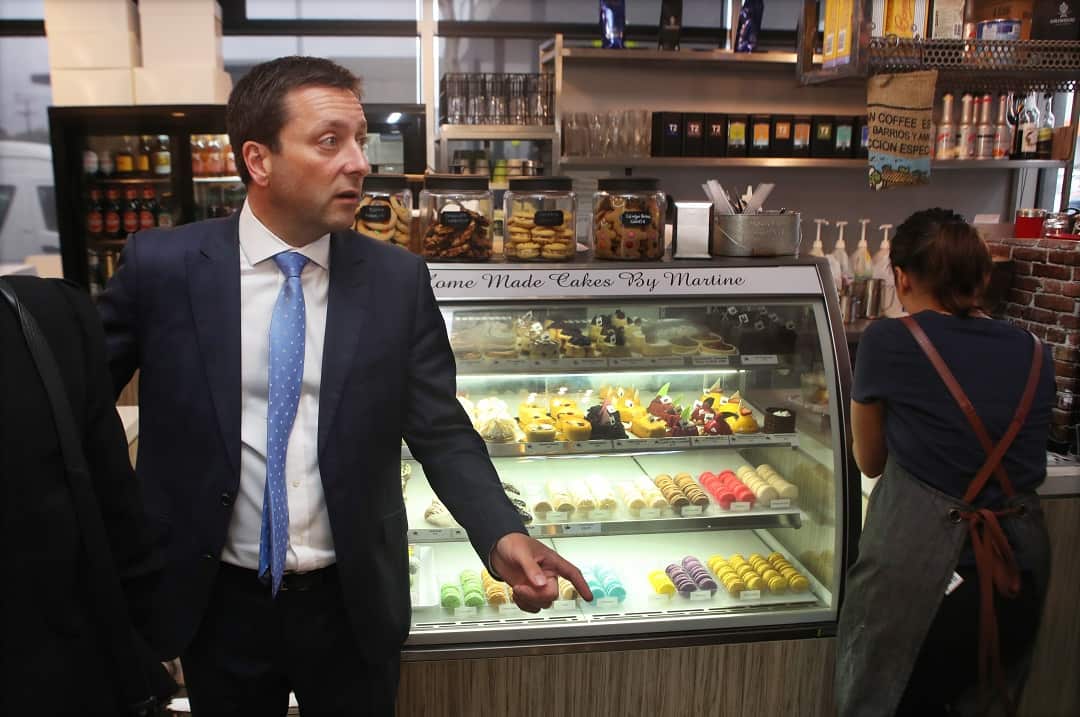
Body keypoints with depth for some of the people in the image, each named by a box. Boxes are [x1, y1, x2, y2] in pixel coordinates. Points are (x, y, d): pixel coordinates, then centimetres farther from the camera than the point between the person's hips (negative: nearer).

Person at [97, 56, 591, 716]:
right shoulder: (163, 266, -10)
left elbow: (440, 431, -6)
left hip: (352, 604, 0)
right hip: (216, 603, 0)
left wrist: (503, 535, -19)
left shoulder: (398, 279, -9)